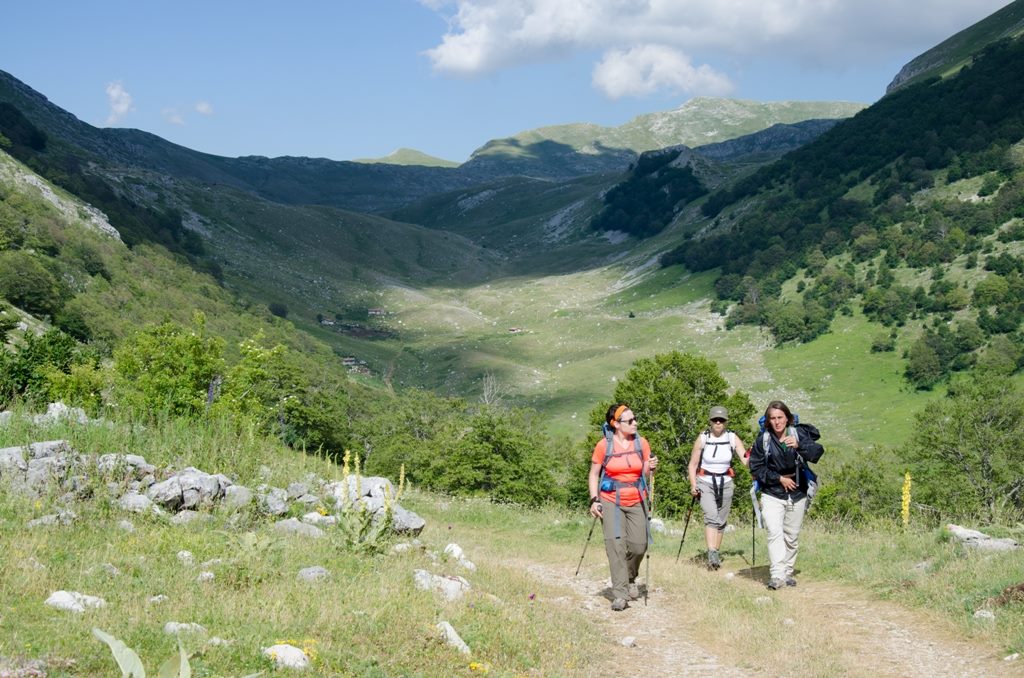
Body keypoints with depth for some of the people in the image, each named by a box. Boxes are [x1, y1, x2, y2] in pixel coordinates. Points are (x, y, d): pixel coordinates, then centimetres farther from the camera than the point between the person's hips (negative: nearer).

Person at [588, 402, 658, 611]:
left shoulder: (641, 443, 2)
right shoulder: (604, 445, -6)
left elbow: (646, 475, 10)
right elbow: (594, 474, 2)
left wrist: (650, 468, -13)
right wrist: (594, 500, -8)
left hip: (636, 501, 3)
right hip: (611, 501, -3)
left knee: (639, 545, 1)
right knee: (615, 543, -14)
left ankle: (630, 579, 32)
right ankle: (620, 594, -11)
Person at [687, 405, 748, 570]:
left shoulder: (732, 439, -3)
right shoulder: (702, 439, -6)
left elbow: (746, 459, -12)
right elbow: (693, 464, 0)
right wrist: (693, 485, -12)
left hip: (725, 483, 3)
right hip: (705, 482, -3)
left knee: (721, 521, 8)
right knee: (712, 517, -21)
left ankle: (715, 555, 22)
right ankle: (711, 554, -30)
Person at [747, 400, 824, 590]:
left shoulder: (799, 433, -2)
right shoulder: (763, 440, -4)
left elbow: (817, 452, -16)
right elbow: (756, 468, -1)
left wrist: (799, 446, -35)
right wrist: (779, 478, -10)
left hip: (797, 494, 2)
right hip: (772, 495, -2)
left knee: (792, 537, 10)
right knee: (775, 533, -18)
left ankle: (788, 572, 25)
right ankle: (777, 576, -23)